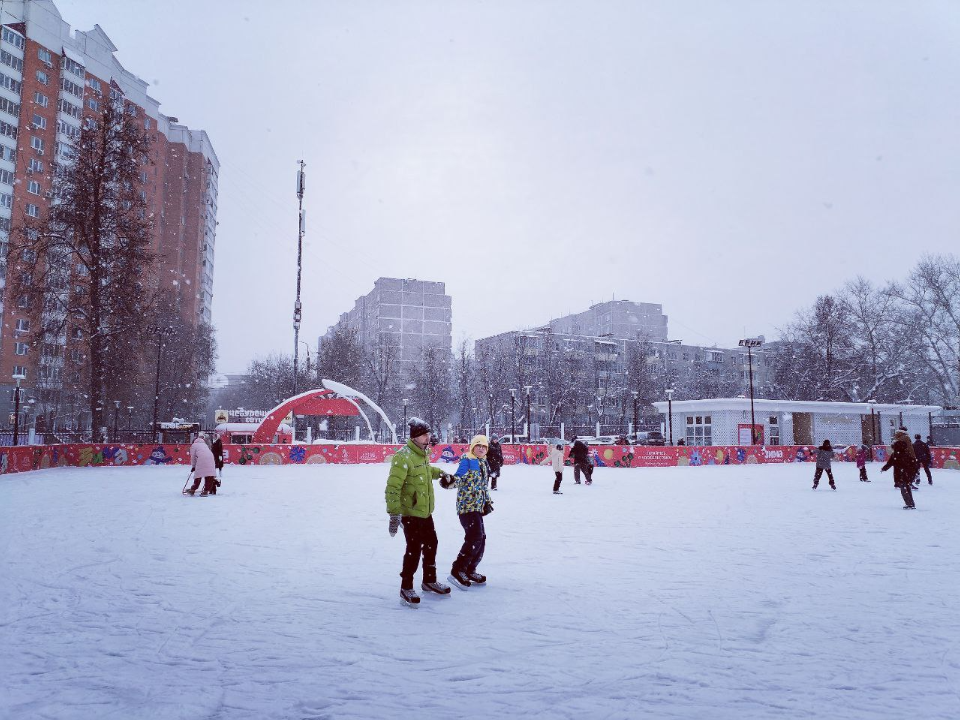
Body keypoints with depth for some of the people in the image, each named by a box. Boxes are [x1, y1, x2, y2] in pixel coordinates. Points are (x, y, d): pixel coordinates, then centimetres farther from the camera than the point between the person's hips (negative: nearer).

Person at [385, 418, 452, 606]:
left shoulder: (423, 454, 7)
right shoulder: (403, 457, -22)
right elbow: (392, 488, -26)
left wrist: (439, 473, 32)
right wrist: (394, 512, -30)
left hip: (425, 511, 9)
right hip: (410, 513, -9)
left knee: (431, 545, 18)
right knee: (414, 549, -5)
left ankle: (429, 581, 34)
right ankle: (406, 588, 11)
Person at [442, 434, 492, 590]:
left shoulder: (484, 463, 16)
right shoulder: (467, 460, -9)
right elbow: (459, 477, -22)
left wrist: (487, 502, 17)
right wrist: (450, 481, -43)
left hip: (477, 507, 9)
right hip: (467, 505, -9)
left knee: (481, 539, 11)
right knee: (475, 537, -17)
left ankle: (470, 571, 24)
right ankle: (457, 571, -10)